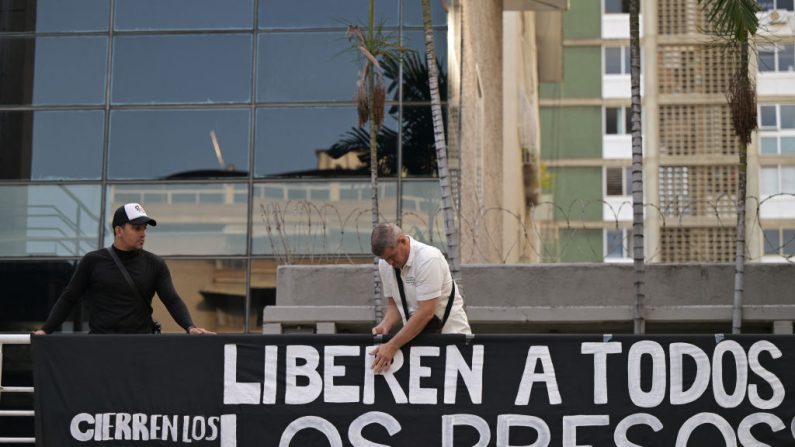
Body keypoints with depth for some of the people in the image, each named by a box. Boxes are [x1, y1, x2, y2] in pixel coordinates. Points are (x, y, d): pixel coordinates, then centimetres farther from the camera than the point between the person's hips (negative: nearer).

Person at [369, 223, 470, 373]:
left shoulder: (428, 258, -21)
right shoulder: (384, 264, 1)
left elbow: (426, 312, -25)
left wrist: (392, 346, -25)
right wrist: (385, 325, -10)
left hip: (449, 332, -5)